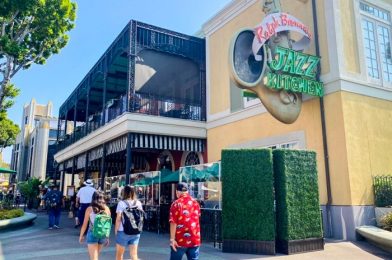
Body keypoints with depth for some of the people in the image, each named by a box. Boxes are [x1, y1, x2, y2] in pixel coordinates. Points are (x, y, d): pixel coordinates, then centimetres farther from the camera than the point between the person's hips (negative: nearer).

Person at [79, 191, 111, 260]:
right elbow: (108, 224, 5)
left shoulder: (89, 209, -6)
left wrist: (81, 235, 12)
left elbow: (85, 224, -2)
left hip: (92, 234, -4)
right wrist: (107, 237, 15)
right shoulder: (107, 209, 1)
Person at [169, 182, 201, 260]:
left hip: (180, 240, -4)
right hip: (195, 240, 4)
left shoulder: (176, 204, -9)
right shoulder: (196, 203, 7)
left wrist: (172, 239, -11)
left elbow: (173, 222, -14)